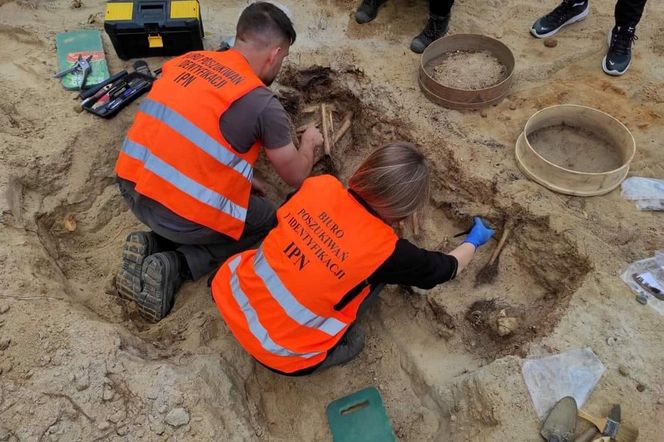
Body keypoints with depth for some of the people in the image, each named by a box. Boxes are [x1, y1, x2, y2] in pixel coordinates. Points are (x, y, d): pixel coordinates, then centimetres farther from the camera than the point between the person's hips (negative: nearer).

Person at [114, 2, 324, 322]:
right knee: (268, 220, 18)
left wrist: (240, 177, 24)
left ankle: (153, 244, 11)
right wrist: (309, 142, 24)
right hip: (183, 215, -7)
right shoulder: (264, 105, -11)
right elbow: (296, 177, 3)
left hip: (132, 188, 7)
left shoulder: (187, 60, 8)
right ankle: (173, 266, 3)